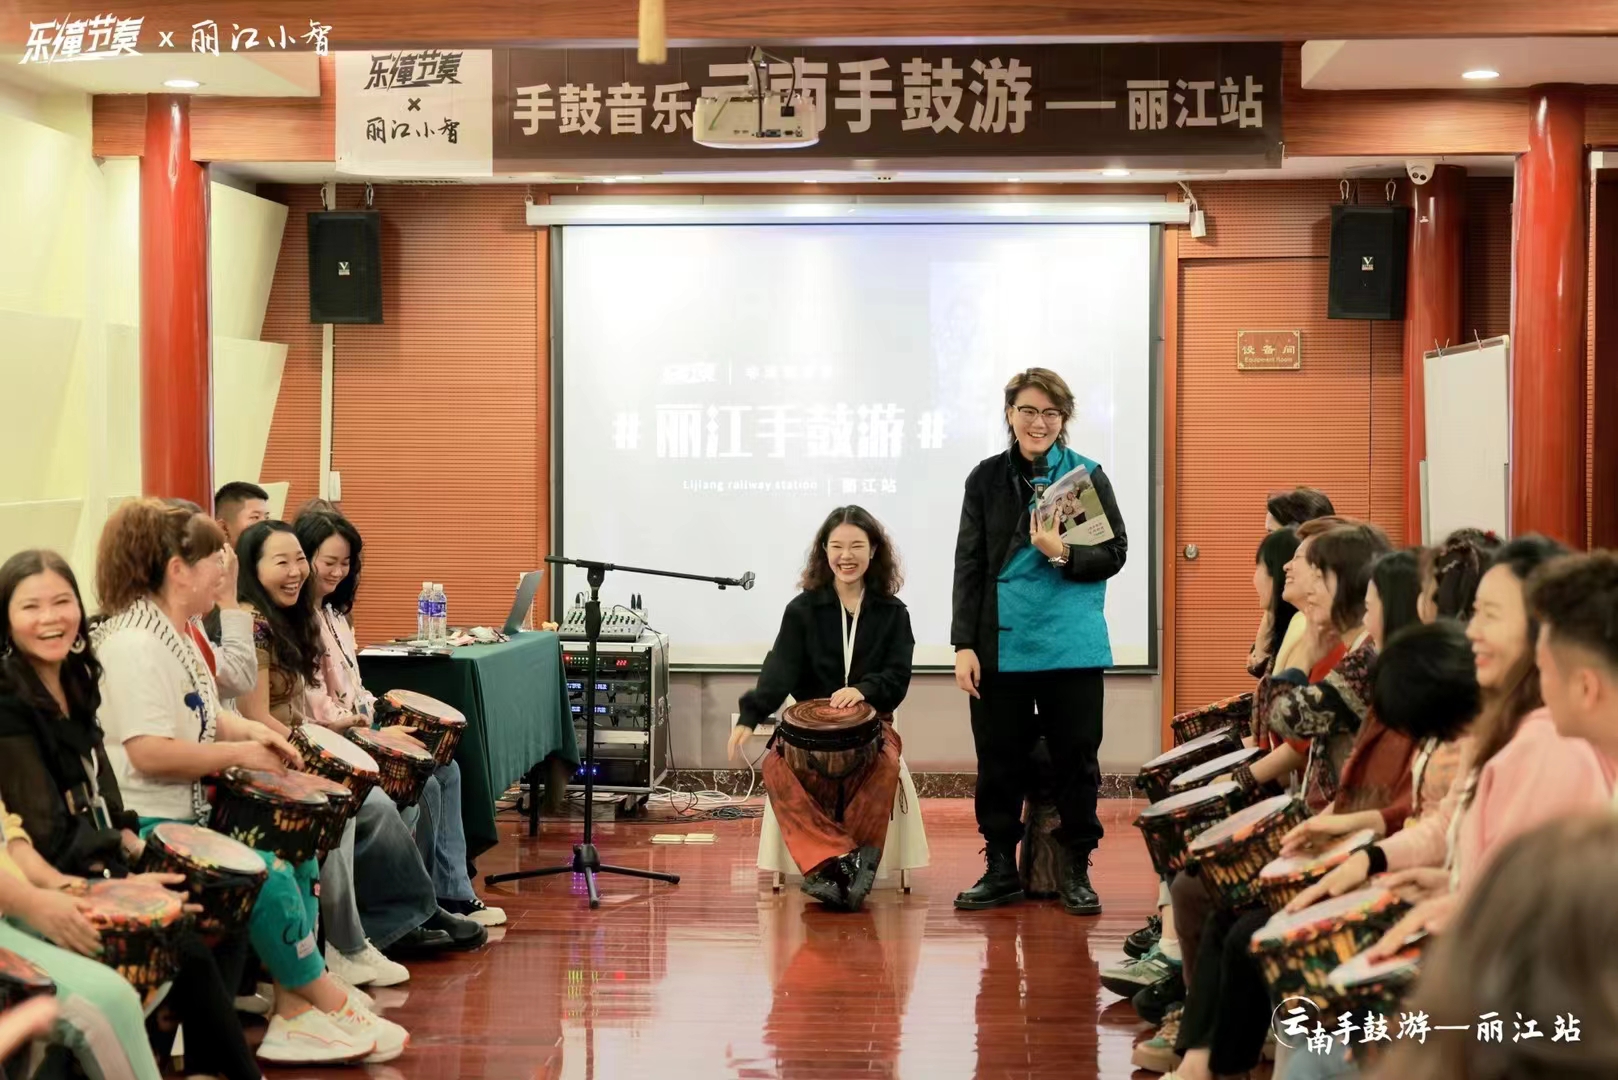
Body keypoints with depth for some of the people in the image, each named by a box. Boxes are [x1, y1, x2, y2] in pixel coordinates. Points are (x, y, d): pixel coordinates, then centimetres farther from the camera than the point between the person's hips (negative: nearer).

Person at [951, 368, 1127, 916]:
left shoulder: (1088, 476, 1)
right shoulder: (987, 478, 6)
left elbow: (1114, 554, 2)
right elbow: (969, 565, 5)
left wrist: (1063, 555, -17)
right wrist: (964, 645, -1)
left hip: (1072, 647, -1)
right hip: (1001, 645, 2)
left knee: (1076, 757, 4)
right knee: (999, 759, 6)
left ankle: (1076, 870, 14)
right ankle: (1001, 867, 17)